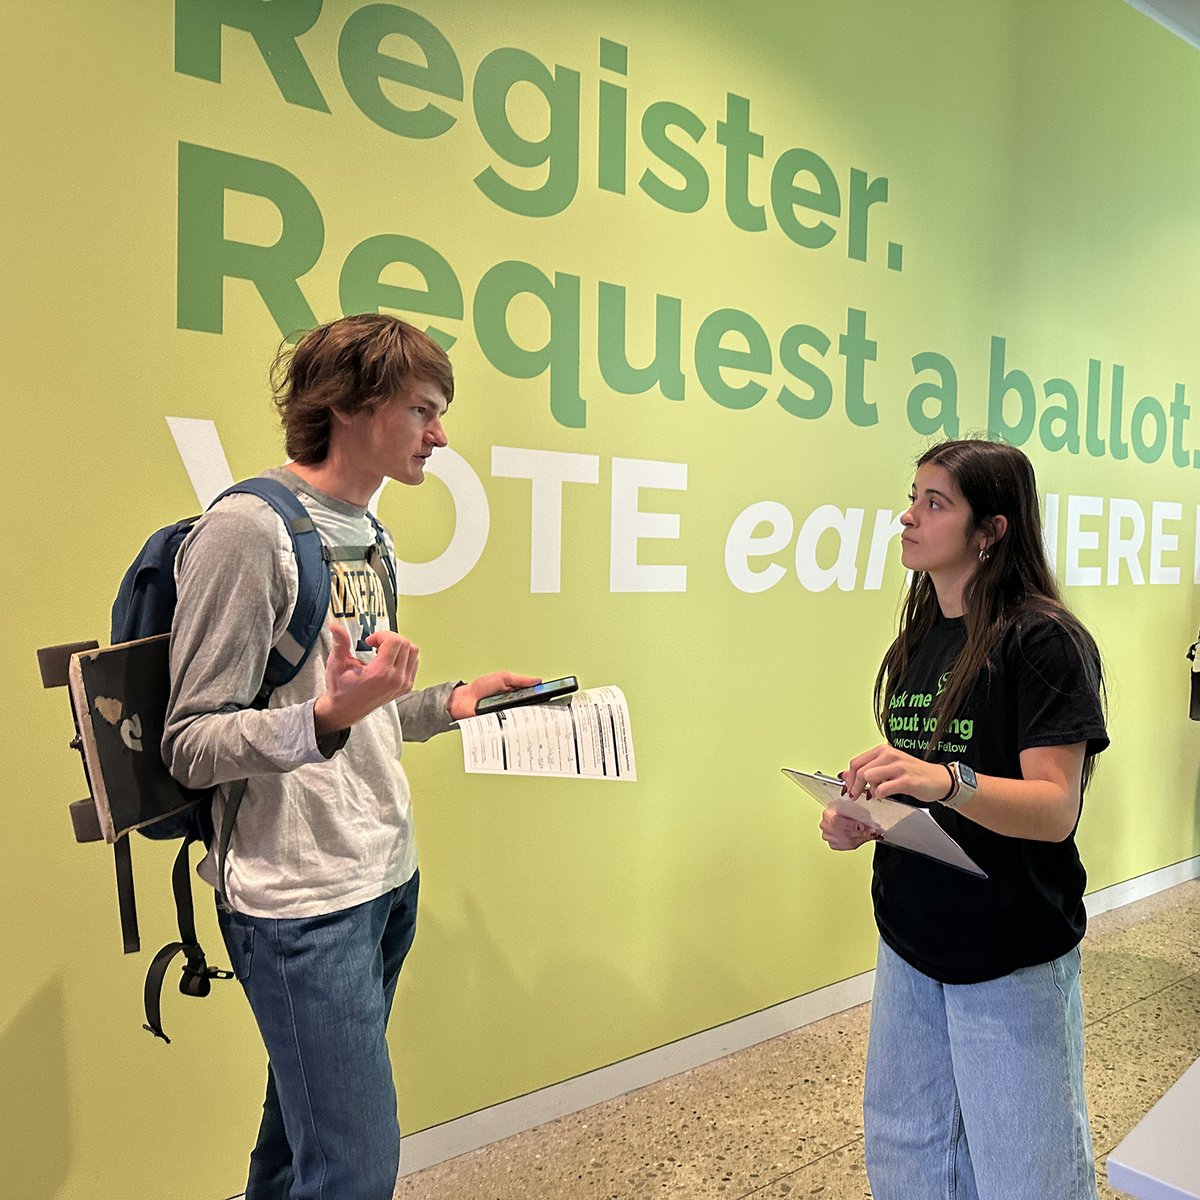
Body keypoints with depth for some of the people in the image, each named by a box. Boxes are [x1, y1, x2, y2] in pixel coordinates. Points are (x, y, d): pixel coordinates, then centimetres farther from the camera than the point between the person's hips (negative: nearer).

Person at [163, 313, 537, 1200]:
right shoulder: (247, 529, -15)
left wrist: (447, 704, 6)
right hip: (303, 899, -8)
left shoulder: (367, 535, 12)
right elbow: (193, 746, -15)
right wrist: (326, 718, -31)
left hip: (388, 878, 8)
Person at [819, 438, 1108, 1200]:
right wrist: (864, 819, -4)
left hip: (1011, 959, -6)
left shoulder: (1044, 642, -15)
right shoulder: (915, 644, 6)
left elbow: (1054, 809, -21)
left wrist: (947, 782, -38)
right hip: (910, 944, 6)